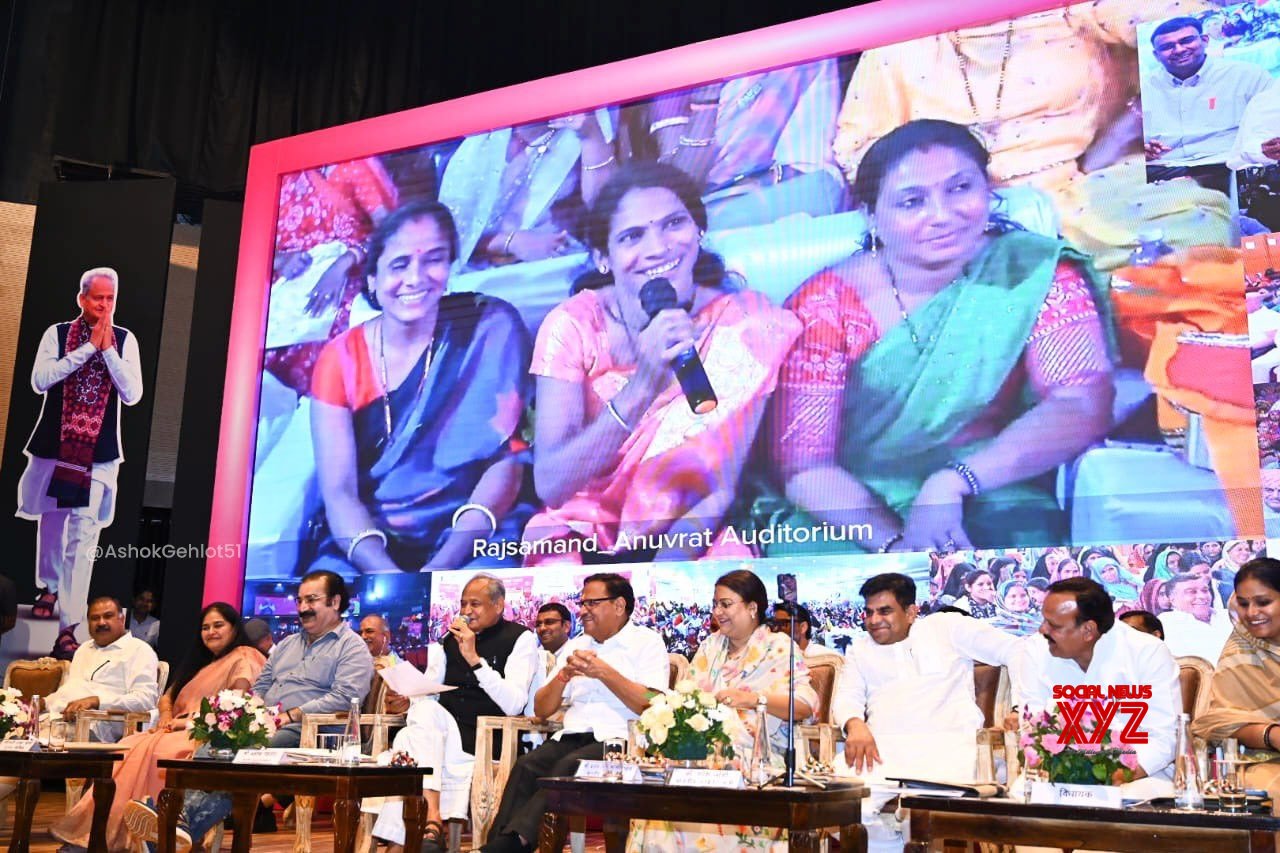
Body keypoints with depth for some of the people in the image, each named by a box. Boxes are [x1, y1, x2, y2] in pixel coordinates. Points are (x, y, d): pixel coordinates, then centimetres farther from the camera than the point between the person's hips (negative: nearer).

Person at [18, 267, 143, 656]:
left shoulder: (125, 340, 1)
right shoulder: (57, 334, 1)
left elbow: (132, 394, -7)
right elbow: (40, 380, -13)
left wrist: (107, 350, -14)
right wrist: (88, 347, -15)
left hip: (99, 451, -1)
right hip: (54, 445, 1)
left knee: (84, 539, -7)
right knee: (51, 521, 18)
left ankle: (69, 628, -7)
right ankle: (49, 587, 46)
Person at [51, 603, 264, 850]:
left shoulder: (244, 658, -1)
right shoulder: (200, 661, 27)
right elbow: (167, 697, 26)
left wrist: (188, 720, -16)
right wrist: (167, 716, 2)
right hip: (180, 731, 8)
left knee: (150, 750, -30)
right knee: (129, 747, -18)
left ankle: (118, 835, -30)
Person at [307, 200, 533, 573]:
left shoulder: (490, 328, -2)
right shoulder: (341, 358, 2)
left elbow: (507, 459, -6)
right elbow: (338, 492, -4)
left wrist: (443, 566, -18)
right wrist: (389, 576, -23)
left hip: (472, 541, -2)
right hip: (368, 546, 2)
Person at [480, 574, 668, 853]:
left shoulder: (647, 642, 6)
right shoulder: (576, 644, 23)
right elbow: (541, 710, 20)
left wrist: (604, 672, -11)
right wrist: (564, 675, 2)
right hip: (570, 737, 5)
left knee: (569, 766, -34)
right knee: (526, 765, -26)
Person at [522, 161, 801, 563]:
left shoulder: (744, 322, -7)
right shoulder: (573, 325, -7)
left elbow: (724, 488, -9)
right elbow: (550, 484, -17)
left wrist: (661, 577, -24)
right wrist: (642, 387, -29)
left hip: (702, 540, 0)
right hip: (586, 534, 0)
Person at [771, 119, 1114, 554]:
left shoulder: (1039, 274, -2)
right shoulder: (826, 304, -5)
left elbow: (1085, 406, -13)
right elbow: (804, 468, -10)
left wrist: (952, 481, -26)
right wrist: (897, 543, -26)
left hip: (991, 506, 1)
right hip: (858, 516, -1)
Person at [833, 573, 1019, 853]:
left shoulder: (948, 627, 15)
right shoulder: (860, 649, 25)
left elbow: (1017, 650, 12)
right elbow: (847, 698, 12)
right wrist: (855, 724, -13)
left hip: (946, 743, -2)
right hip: (882, 746, 3)